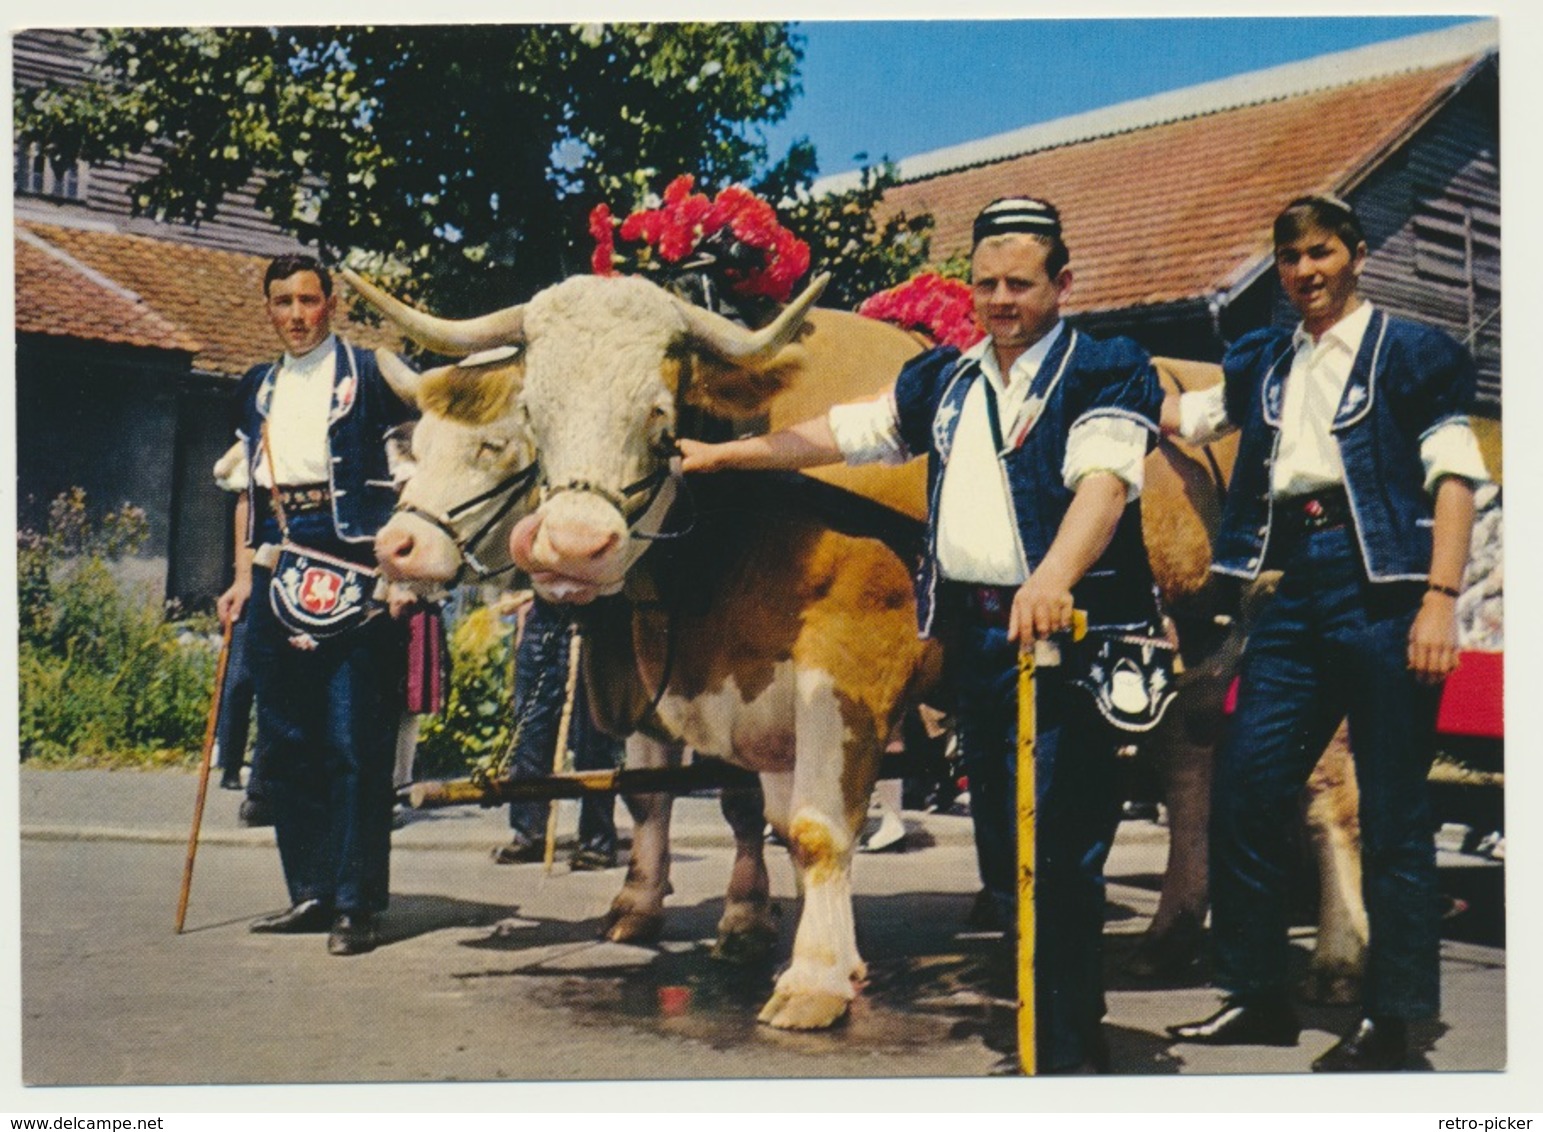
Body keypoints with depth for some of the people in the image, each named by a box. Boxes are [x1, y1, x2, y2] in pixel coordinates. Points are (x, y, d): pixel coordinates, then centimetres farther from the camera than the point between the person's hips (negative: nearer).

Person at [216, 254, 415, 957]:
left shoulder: (368, 374, 4)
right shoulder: (257, 389, 20)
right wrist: (244, 575, 15)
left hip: (351, 562, -6)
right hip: (278, 566, 6)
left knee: (355, 740, -7)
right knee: (285, 741, 8)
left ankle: (356, 904, -3)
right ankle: (310, 892, 17)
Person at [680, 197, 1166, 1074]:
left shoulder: (1107, 371, -1)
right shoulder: (944, 380, 19)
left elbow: (1104, 481, -18)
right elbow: (842, 433, 27)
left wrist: (1054, 578, -36)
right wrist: (722, 455, 29)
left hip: (1068, 636, -7)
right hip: (972, 632, 7)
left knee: (1055, 854, -11)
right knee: (1002, 846, 11)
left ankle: (1069, 1052, -2)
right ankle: (1052, 1019, 24)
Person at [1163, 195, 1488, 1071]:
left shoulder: (1410, 351, 4)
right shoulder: (1265, 362, 18)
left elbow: (1453, 476, -4)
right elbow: (1185, 416, 32)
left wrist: (1441, 598, -14)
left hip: (1379, 581, -5)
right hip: (1294, 585, 5)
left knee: (1393, 810, -2)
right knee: (1247, 787, 3)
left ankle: (1394, 1021, 6)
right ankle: (1260, 996, 15)